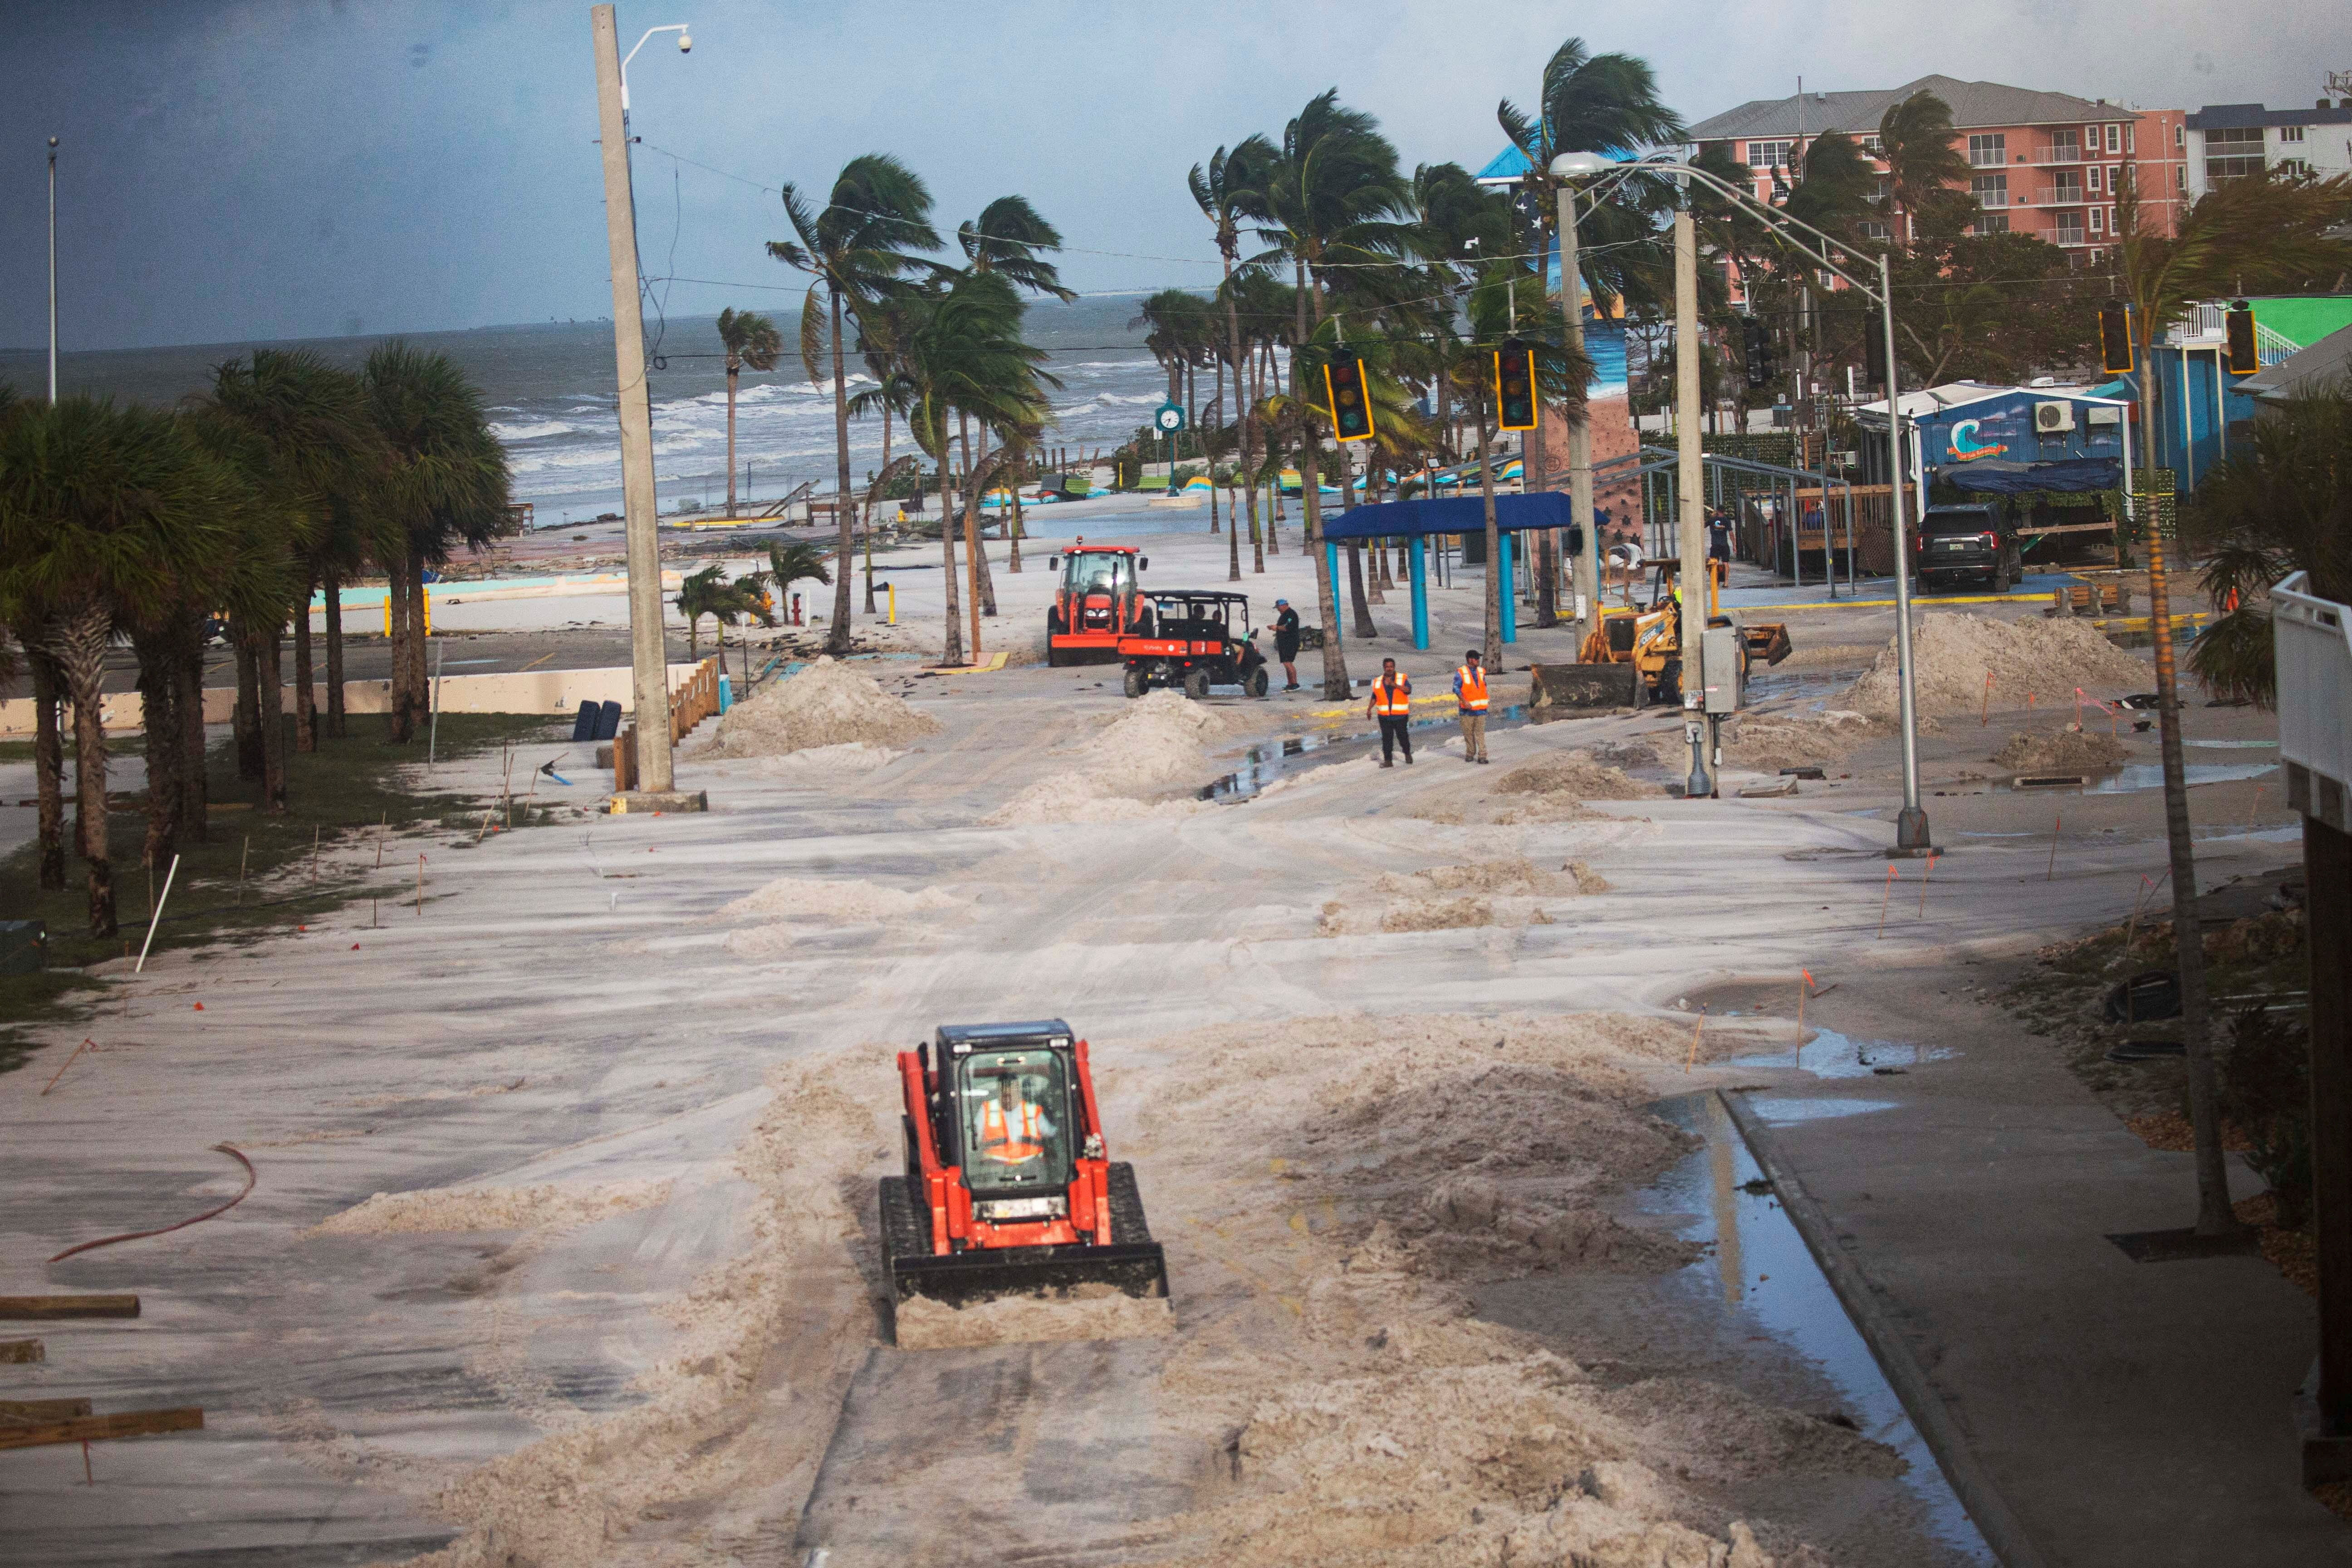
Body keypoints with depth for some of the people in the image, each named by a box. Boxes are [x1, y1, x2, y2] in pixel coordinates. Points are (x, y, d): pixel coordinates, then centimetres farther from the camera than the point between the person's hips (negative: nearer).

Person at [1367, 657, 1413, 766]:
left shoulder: (1402, 679, 2)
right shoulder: (1378, 682, 11)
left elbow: (1408, 690, -15)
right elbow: (1374, 697, 17)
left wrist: (1395, 685, -26)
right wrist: (1369, 709, 5)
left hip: (1400, 716, -2)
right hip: (1385, 716, 2)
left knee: (1403, 737, 3)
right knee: (1387, 738, -3)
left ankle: (1408, 754, 28)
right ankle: (1388, 760, -1)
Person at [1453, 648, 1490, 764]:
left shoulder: (1481, 672, 10)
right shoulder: (1461, 673, -6)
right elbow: (1456, 689, -12)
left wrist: (1486, 702, 17)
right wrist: (1465, 702, -22)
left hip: (1481, 709, 3)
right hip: (1468, 709, -3)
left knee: (1480, 732, -3)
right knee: (1468, 733, 5)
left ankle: (1482, 756, -7)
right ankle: (1470, 753, 20)